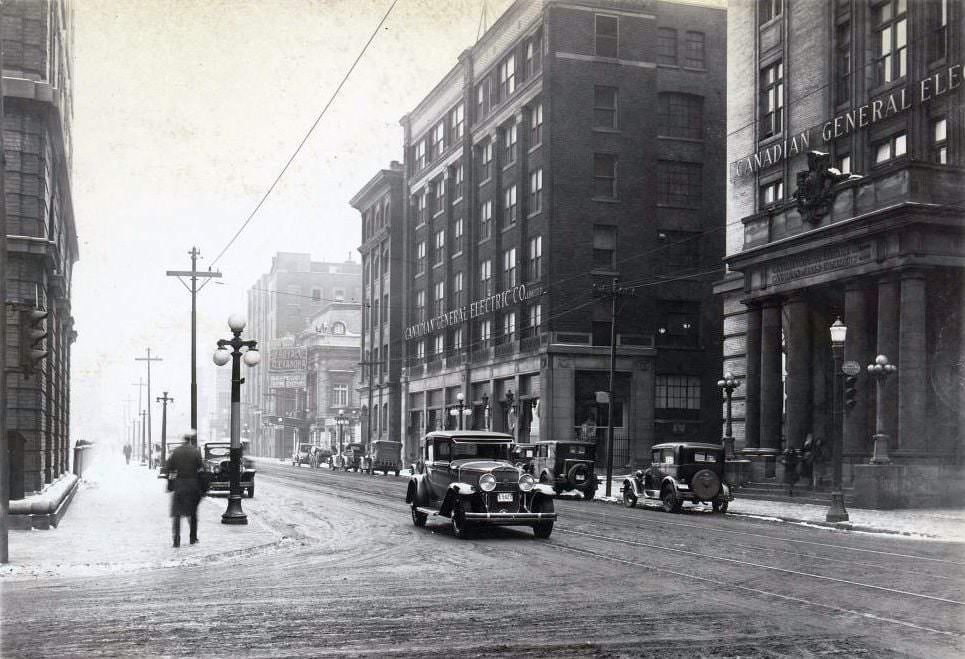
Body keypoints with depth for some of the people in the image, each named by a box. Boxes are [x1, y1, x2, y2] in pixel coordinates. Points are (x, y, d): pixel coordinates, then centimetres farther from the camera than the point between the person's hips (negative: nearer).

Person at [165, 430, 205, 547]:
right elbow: (201, 472, -6)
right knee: (192, 512, 14)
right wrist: (203, 488, 0)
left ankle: (176, 539, -8)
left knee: (176, 513, 3)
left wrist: (170, 485, 10)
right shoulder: (196, 452, -5)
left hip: (178, 485, 1)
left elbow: (169, 470, 1)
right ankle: (193, 537, 20)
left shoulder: (175, 452, 1)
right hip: (192, 485, -1)